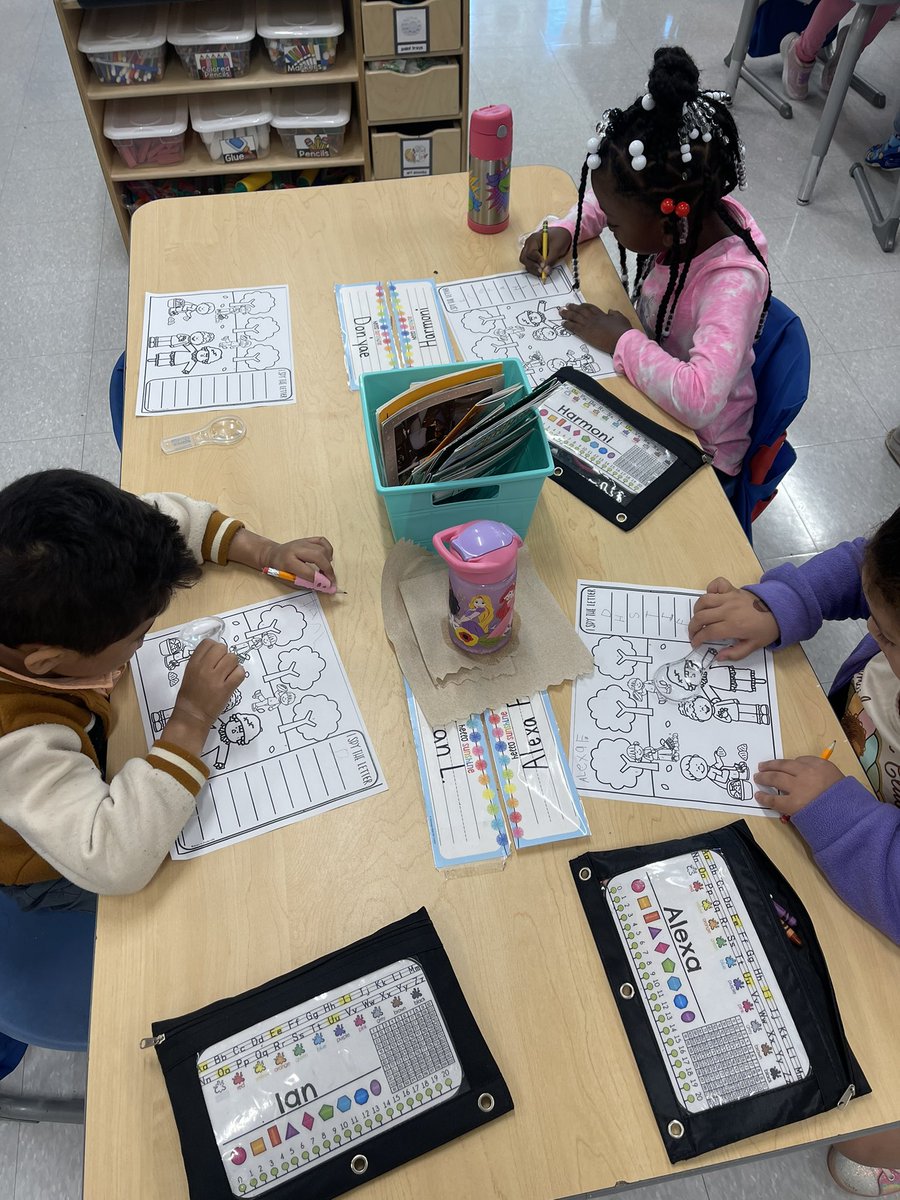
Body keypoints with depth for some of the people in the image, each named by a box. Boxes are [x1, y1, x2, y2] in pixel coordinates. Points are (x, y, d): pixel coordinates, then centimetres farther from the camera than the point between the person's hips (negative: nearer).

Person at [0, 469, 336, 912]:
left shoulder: (40, 586, -30)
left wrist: (266, 553, -25)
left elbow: (164, 513, -16)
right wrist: (190, 719, -48)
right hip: (58, 872, -6)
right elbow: (114, 863, -51)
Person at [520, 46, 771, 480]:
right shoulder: (689, 213, -13)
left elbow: (700, 398, -48)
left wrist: (623, 342, -34)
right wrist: (565, 230, -9)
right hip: (650, 392, 7)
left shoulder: (734, 281, -34)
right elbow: (611, 194, 9)